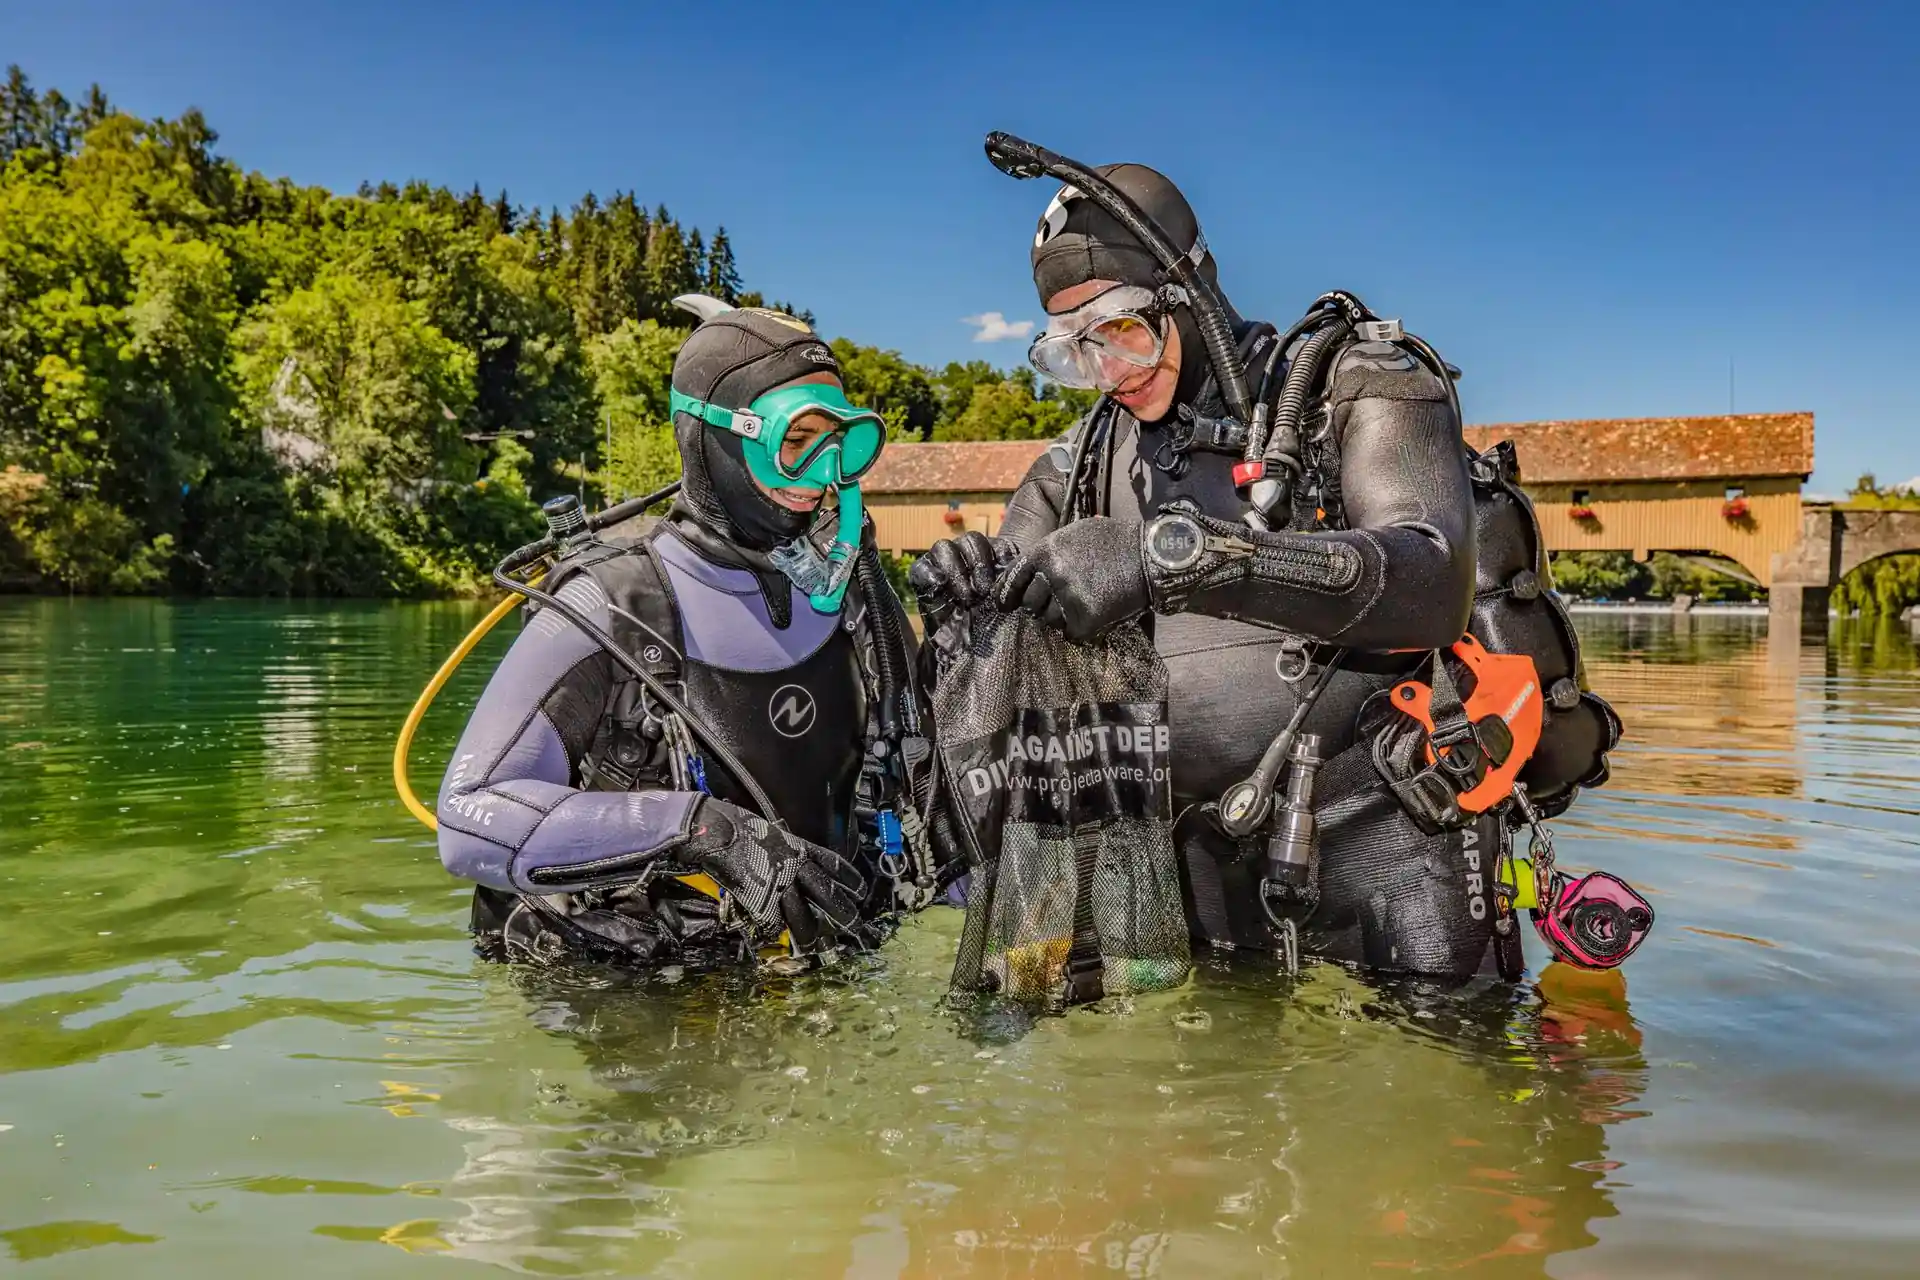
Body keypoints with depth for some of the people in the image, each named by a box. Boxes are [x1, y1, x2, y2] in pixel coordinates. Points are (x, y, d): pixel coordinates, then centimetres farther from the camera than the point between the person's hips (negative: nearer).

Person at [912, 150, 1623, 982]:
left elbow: (1433, 581, -24)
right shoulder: (1086, 462, 9)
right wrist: (962, 607, -13)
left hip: (1380, 836, -4)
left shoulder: (1357, 379, -5)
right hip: (1208, 855, 5)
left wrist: (1174, 553, -36)